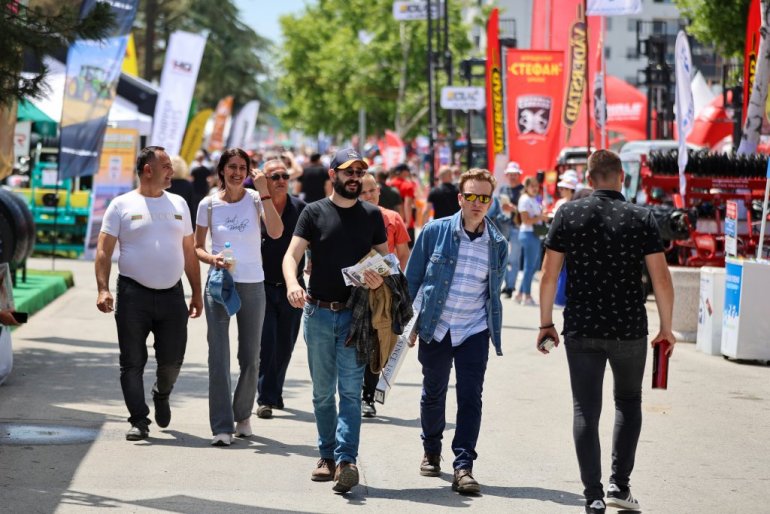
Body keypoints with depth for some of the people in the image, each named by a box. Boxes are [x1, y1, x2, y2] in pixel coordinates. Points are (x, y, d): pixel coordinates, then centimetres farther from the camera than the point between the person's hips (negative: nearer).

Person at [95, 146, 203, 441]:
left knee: (172, 360, 3)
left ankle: (162, 395, 33)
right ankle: (139, 421, 3)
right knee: (133, 362, -2)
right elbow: (104, 250, -2)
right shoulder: (122, 205, 2)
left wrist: (196, 293, 13)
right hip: (134, 294, -3)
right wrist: (103, 289, -13)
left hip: (172, 295, 3)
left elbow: (189, 252, 17)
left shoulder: (178, 204, 14)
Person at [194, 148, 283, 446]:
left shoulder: (255, 199, -2)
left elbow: (276, 232, -19)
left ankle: (243, 416, 28)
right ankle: (221, 427, -5)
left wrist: (263, 191, -22)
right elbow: (197, 247, 9)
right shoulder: (209, 204, 1)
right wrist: (212, 259, -12)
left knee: (250, 358, 9)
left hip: (252, 285, 0)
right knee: (218, 356, -7)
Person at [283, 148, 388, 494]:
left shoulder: (372, 215, 8)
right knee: (322, 391, 9)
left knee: (350, 390, -9)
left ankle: (346, 460, -15)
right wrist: (292, 283, -27)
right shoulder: (314, 212, 3)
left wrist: (381, 278, -14)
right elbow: (292, 254, -6)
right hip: (318, 312, 0)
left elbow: (386, 258, 10)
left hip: (355, 313, 0)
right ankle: (327, 456, 19)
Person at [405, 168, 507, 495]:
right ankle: (431, 452, 36)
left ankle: (463, 467, -9)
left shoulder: (497, 244, 2)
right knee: (433, 394, 14)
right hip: (435, 328, 0)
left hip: (474, 332, 0)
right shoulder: (435, 232, -4)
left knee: (470, 397, -9)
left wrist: (494, 329, 13)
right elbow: (412, 278, 1)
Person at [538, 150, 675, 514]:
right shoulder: (641, 218, -3)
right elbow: (661, 279, -5)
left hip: (580, 330, 0)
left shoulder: (568, 214, -1)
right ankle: (620, 485, 11)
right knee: (628, 403, 19)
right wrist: (666, 328, 6)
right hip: (629, 330, 0)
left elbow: (549, 274, -1)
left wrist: (546, 323, 8)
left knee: (586, 411, 6)